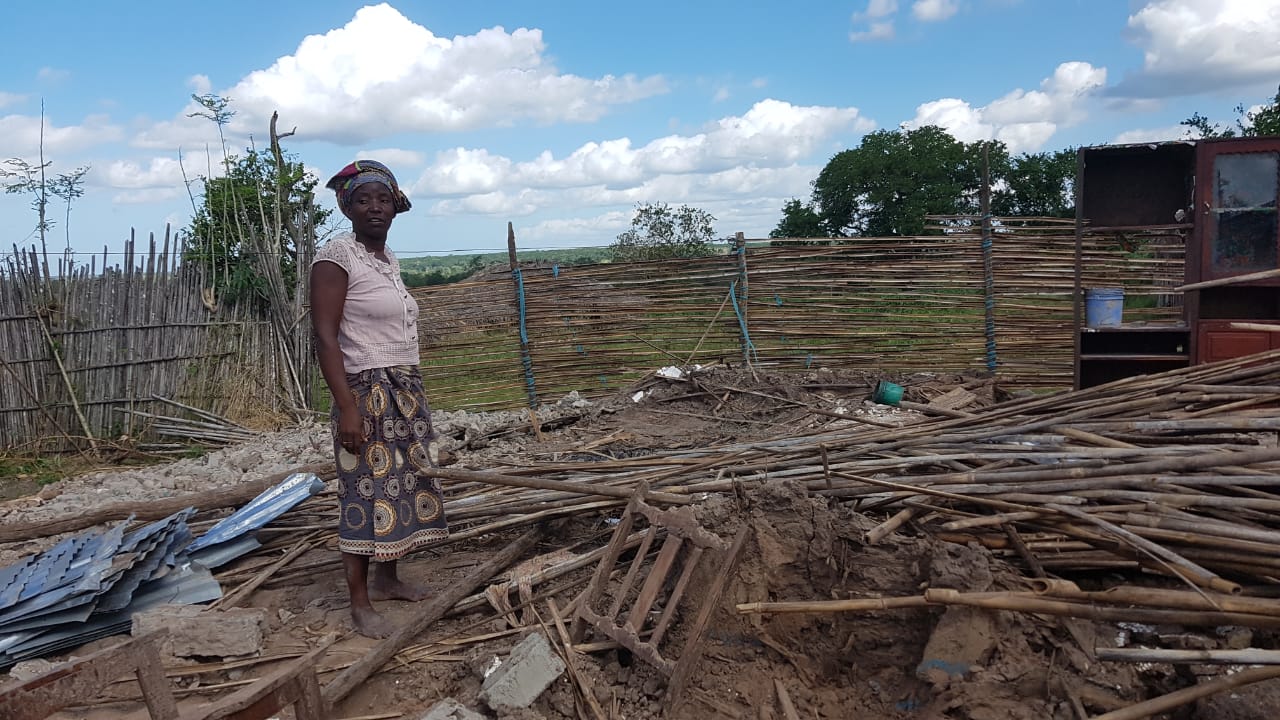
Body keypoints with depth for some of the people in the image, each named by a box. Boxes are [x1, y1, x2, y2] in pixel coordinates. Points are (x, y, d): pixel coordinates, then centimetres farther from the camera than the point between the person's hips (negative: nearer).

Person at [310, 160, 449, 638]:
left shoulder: (389, 258, 12)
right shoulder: (337, 256, -12)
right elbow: (325, 336, -18)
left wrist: (412, 392, 18)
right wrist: (346, 406, -23)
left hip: (407, 391, 8)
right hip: (367, 392, -8)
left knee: (406, 484, 14)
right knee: (367, 493, -3)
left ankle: (387, 579, 30)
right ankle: (360, 603, 8)